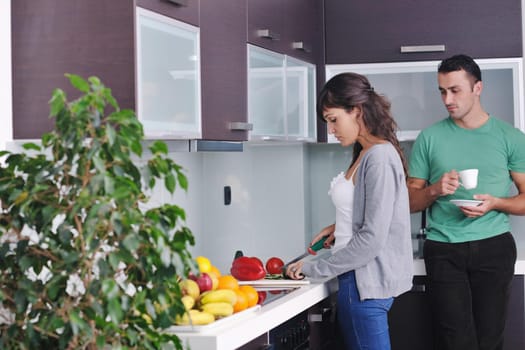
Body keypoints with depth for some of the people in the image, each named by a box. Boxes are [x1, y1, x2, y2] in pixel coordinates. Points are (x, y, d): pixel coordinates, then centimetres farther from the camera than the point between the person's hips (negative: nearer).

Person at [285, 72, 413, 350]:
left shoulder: (379, 157, -16)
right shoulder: (365, 154, 12)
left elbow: (372, 239, -20)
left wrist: (315, 268, -14)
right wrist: (341, 227, 8)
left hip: (366, 283, -9)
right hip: (361, 279, 9)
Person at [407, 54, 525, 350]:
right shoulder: (430, 138, 6)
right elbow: (410, 201, 9)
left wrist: (494, 203, -13)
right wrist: (434, 191, -11)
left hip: (493, 247, 0)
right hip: (444, 250, 0)